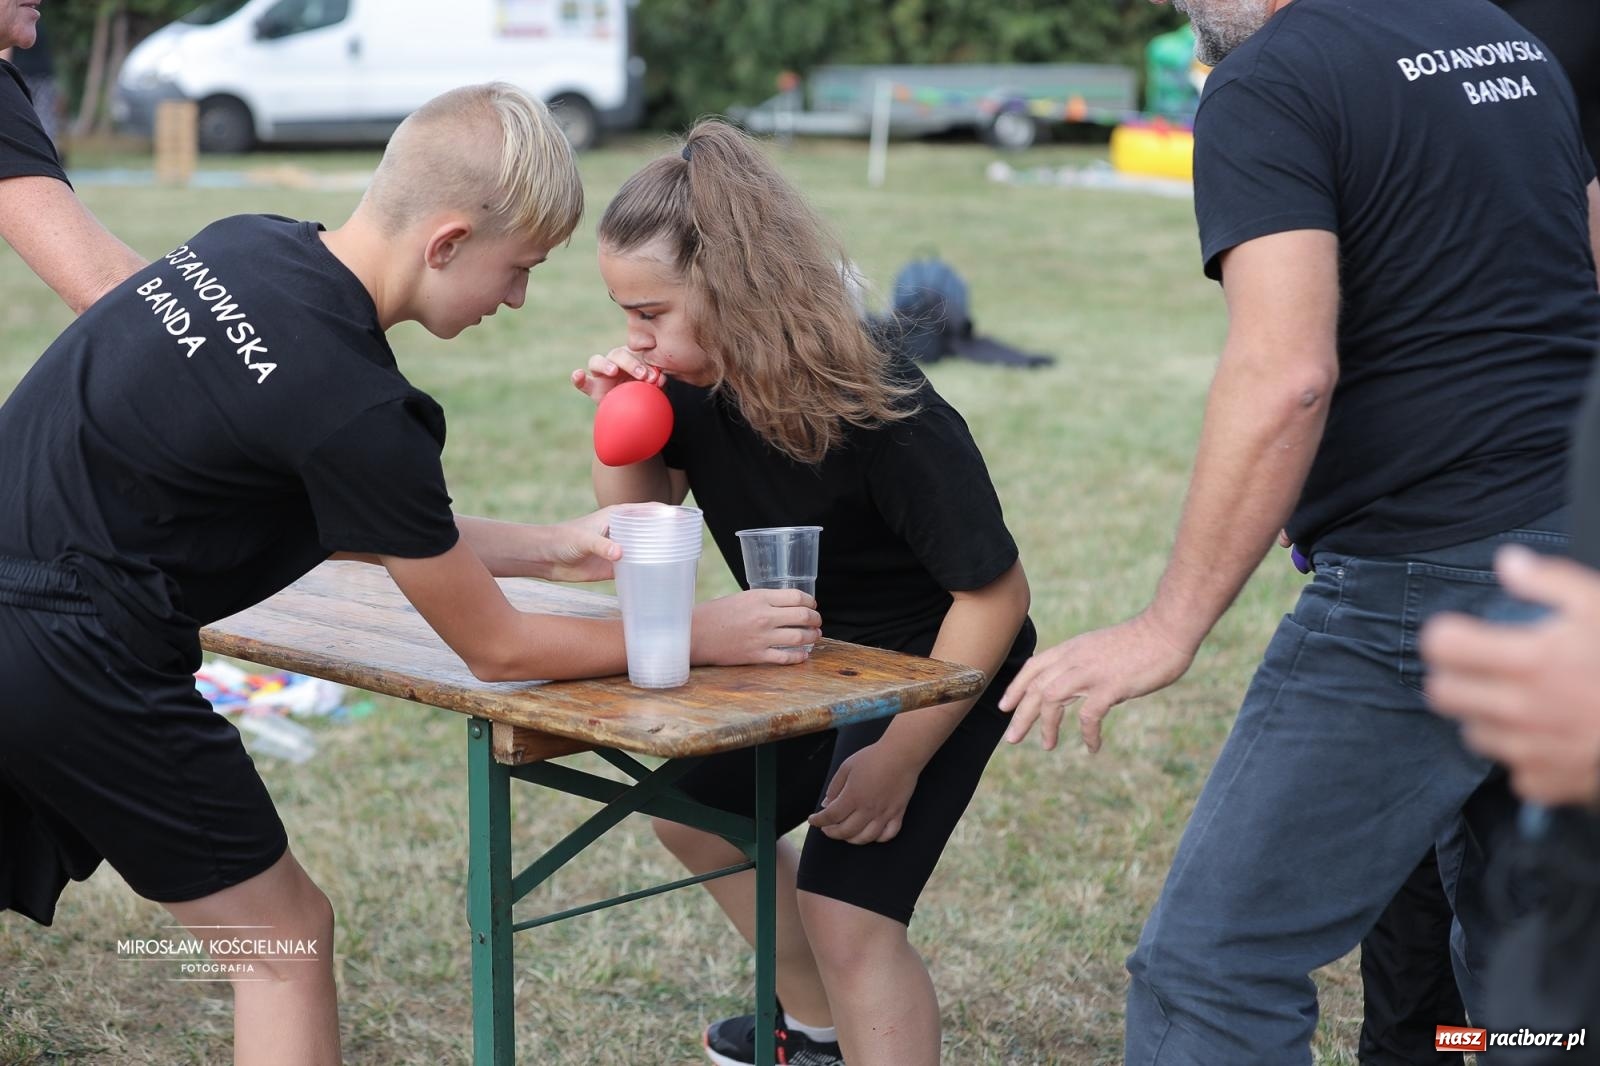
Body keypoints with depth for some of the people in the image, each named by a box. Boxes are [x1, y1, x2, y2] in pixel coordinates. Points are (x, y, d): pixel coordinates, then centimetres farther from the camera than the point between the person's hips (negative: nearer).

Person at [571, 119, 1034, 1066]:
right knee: (696, 811, 22)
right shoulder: (693, 383, -15)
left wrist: (900, 756, -26)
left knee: (846, 913, -17)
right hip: (812, 664, 8)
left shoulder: (885, 416, -35)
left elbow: (994, 592, -29)